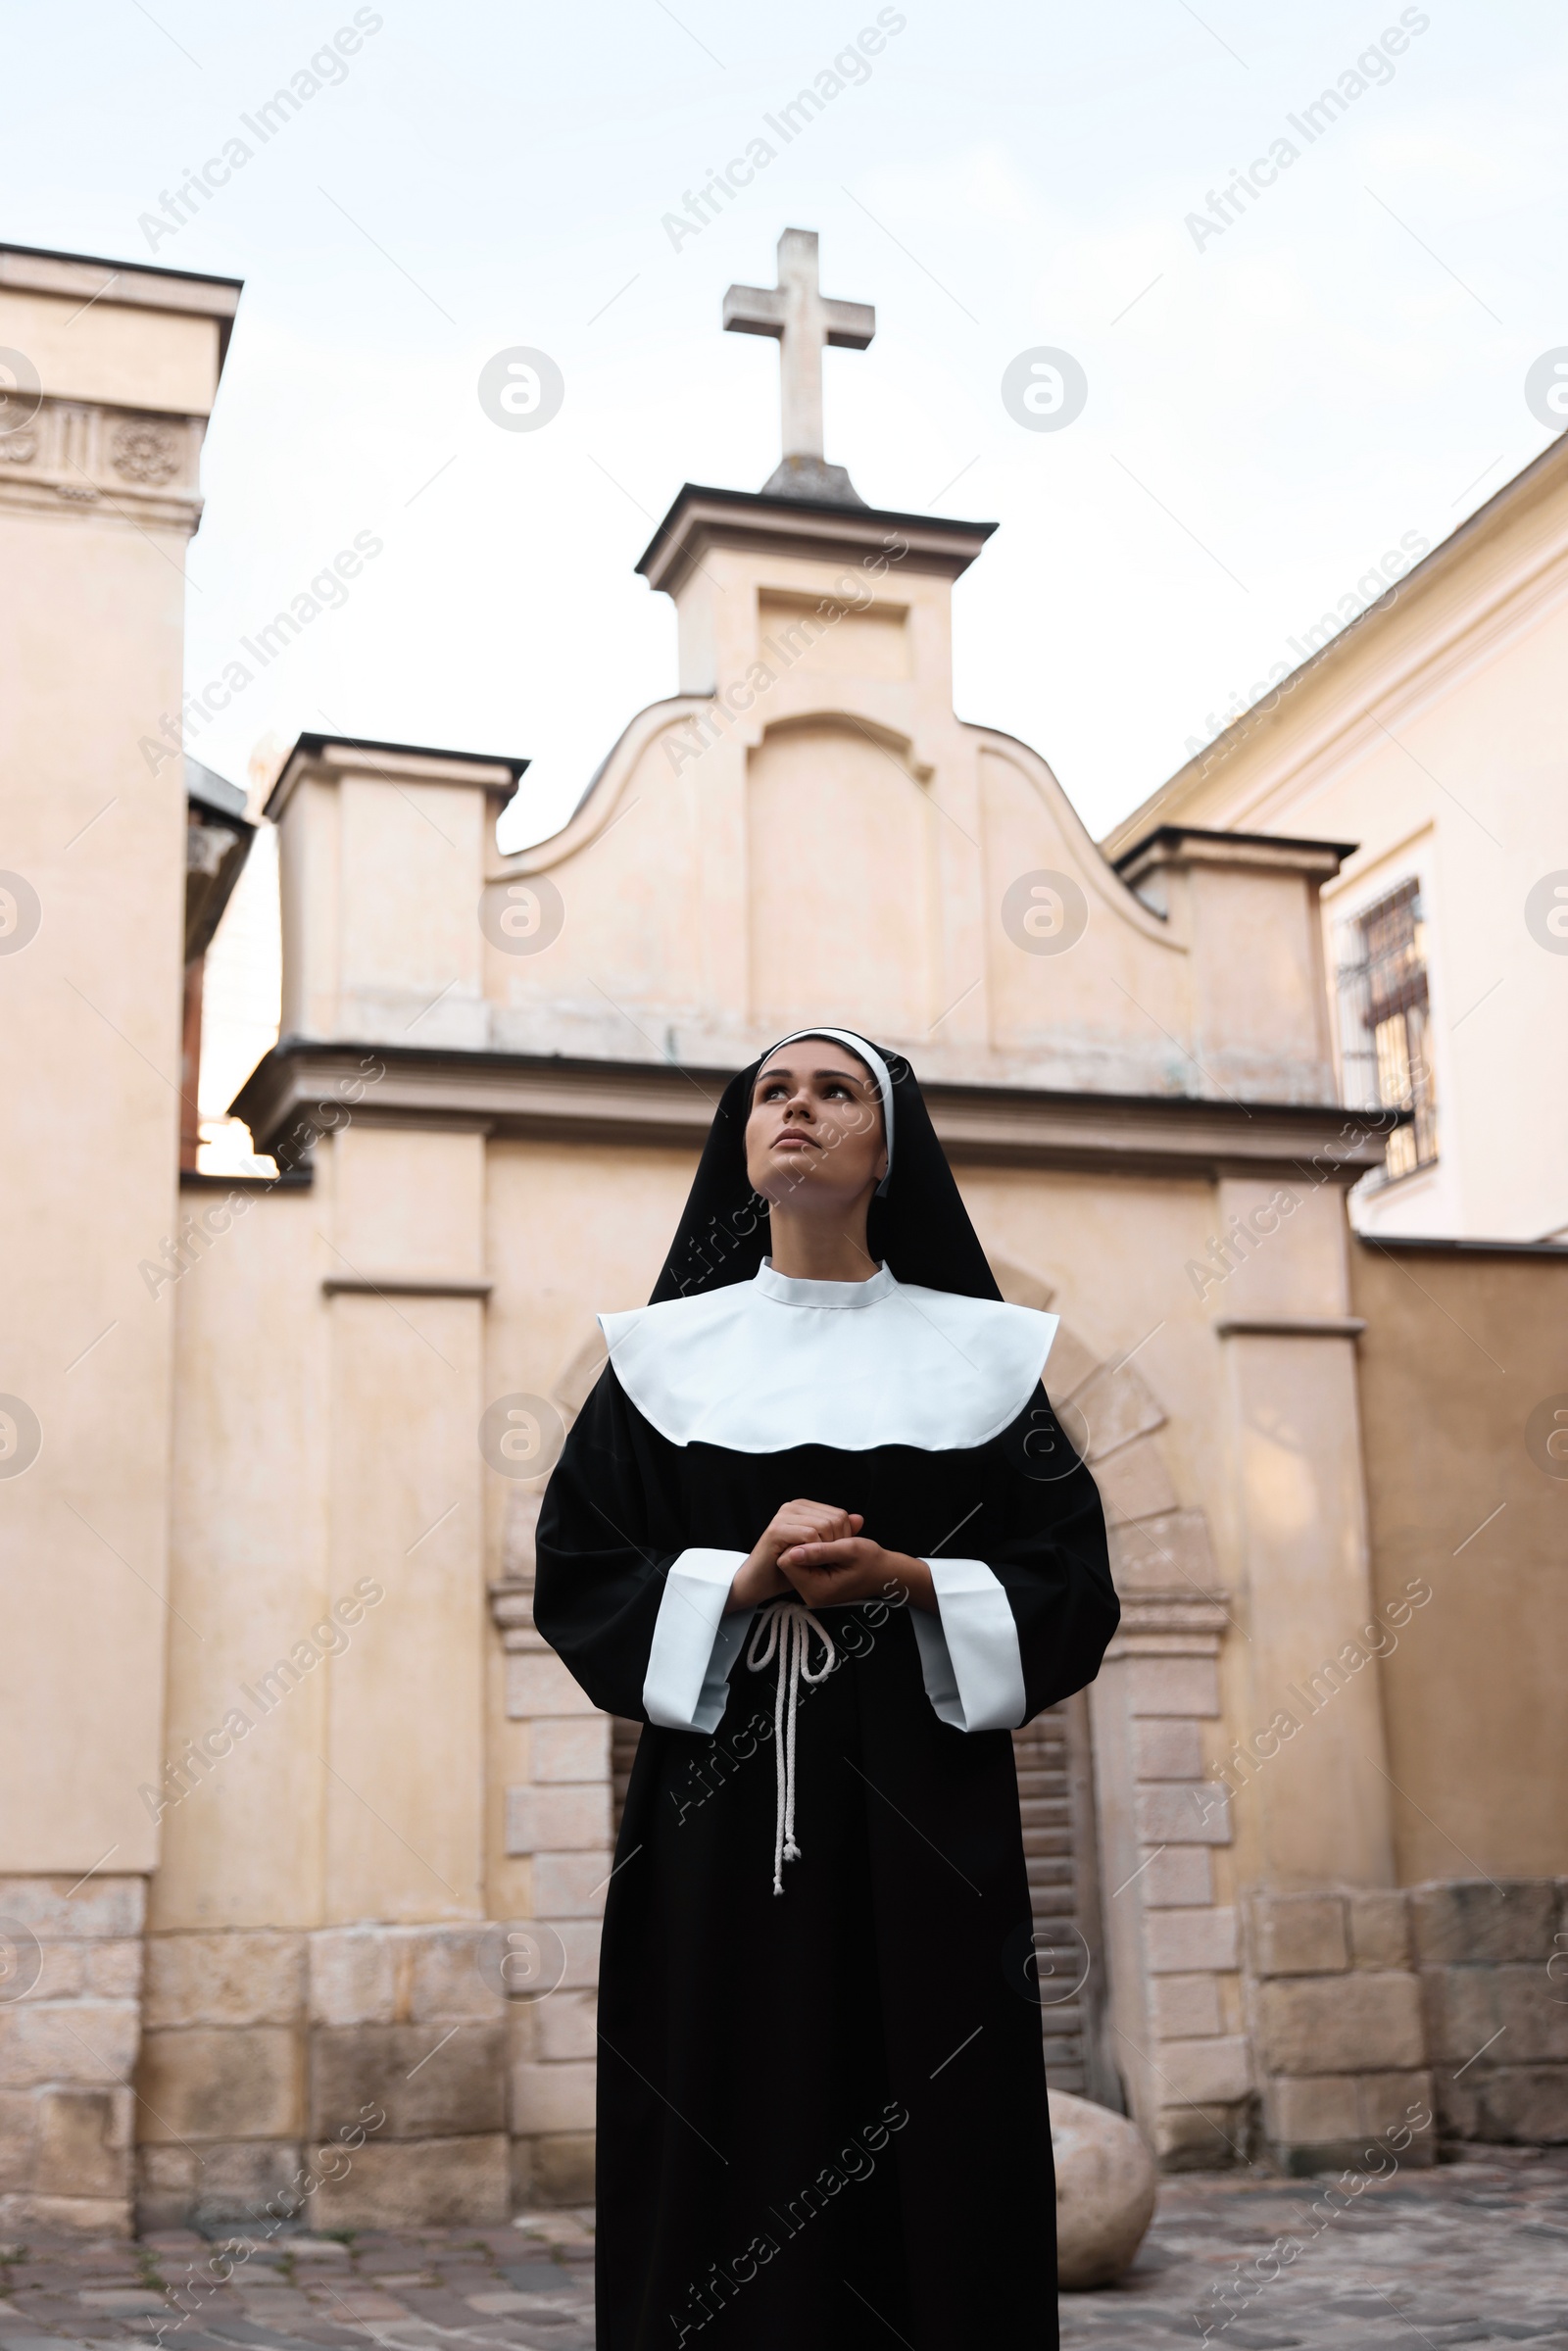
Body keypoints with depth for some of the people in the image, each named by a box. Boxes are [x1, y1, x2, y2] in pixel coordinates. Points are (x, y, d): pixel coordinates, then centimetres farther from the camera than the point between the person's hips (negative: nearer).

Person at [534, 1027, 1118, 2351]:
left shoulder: (978, 1351, 8)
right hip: (719, 1810, 0)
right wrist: (741, 1581, -12)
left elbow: (1075, 1585, 4)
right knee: (724, 2174, -1)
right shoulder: (664, 1350, 9)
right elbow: (572, 1576, 4)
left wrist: (907, 1581, -12)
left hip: (924, 1815, 0)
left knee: (936, 2167, 0)